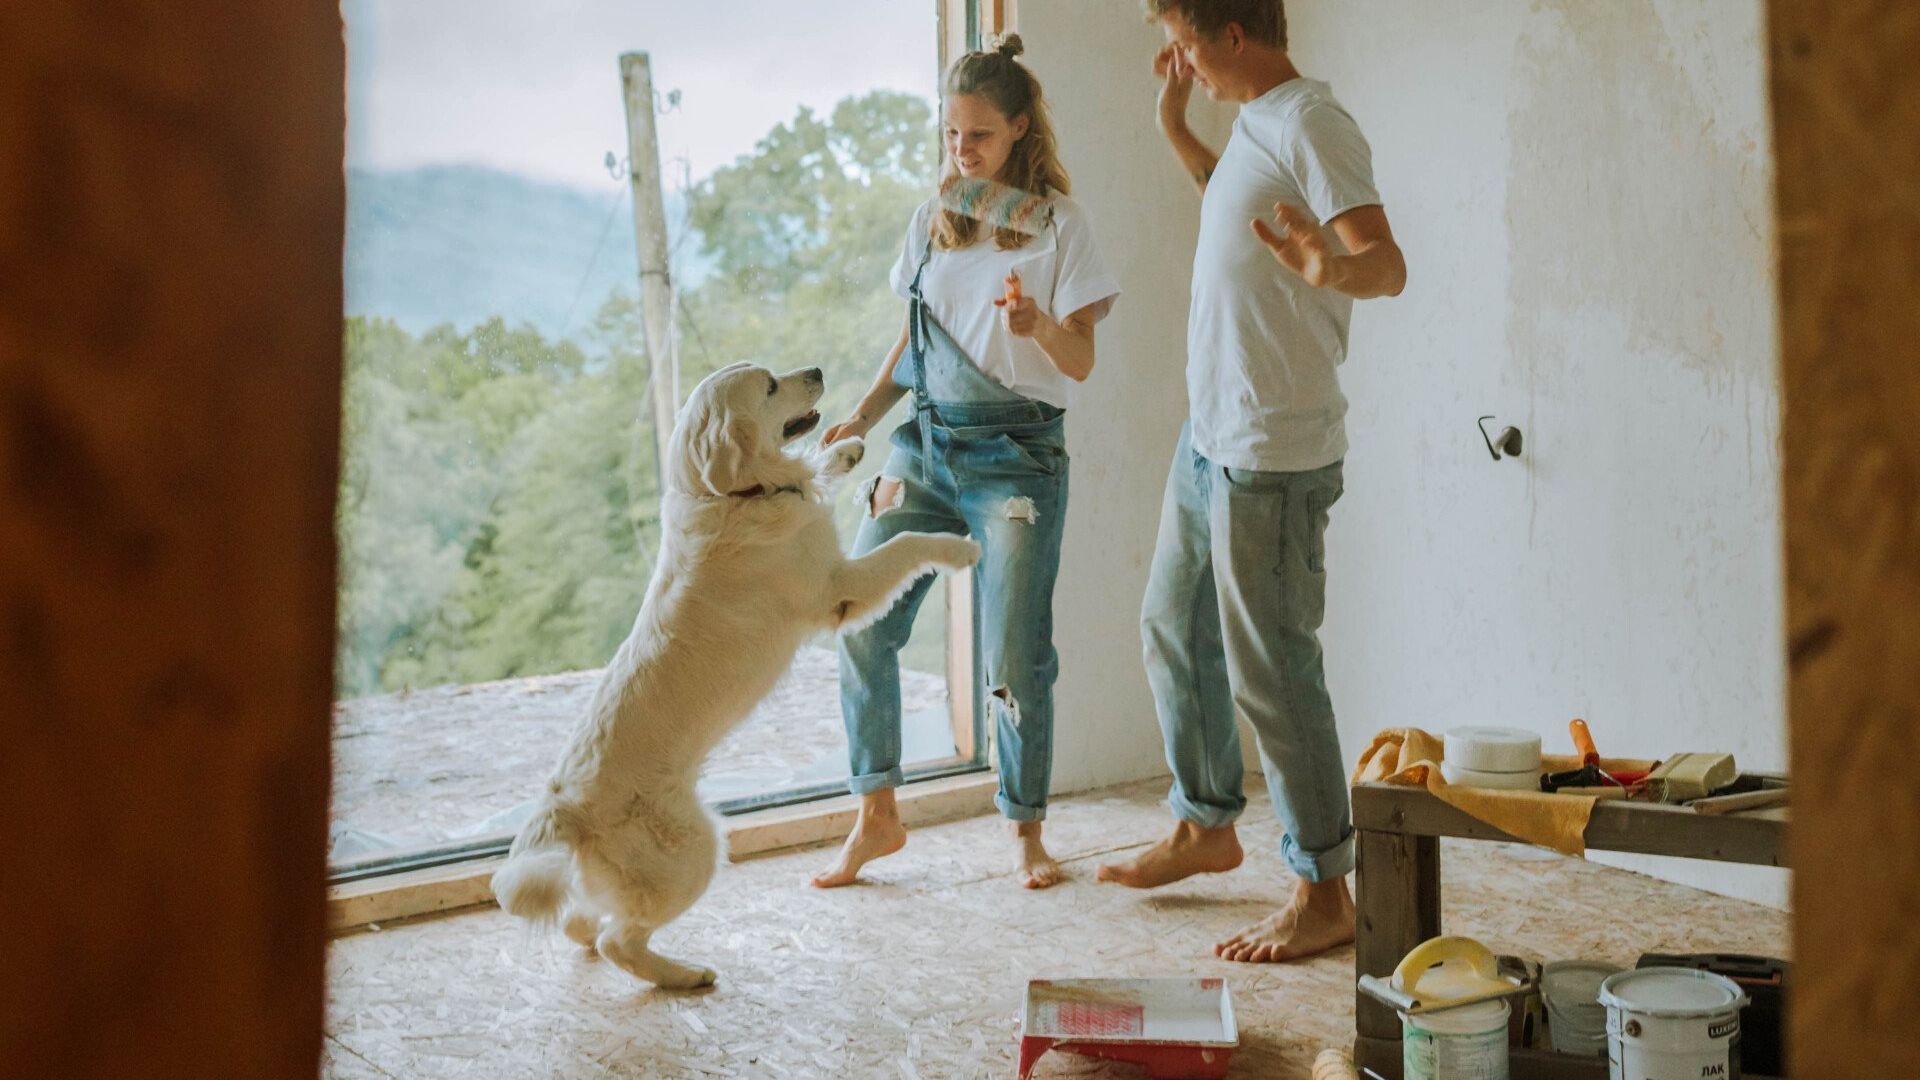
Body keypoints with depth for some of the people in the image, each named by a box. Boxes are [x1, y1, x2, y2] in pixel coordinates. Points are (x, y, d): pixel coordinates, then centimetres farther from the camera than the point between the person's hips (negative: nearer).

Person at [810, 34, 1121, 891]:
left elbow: (1081, 363, -6)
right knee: (861, 622, -6)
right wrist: (863, 416, 7)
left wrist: (1039, 323, -27)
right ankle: (876, 816, 8)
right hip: (925, 443, 5)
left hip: (1017, 454, -4)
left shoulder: (1058, 225, -1)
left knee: (1015, 657, -4)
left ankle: (1026, 831, 15)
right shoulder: (931, 223, 12)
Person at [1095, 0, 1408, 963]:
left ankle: (1324, 894, 7)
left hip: (1274, 454, -10)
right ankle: (1205, 826, 37)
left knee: (1271, 672, -6)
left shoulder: (1311, 124, -15)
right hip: (1208, 436, 10)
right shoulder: (1256, 124, 14)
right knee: (1173, 628, 20)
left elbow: (1389, 264, -25)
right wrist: (1176, 130, 28)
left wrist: (1330, 269, -47)